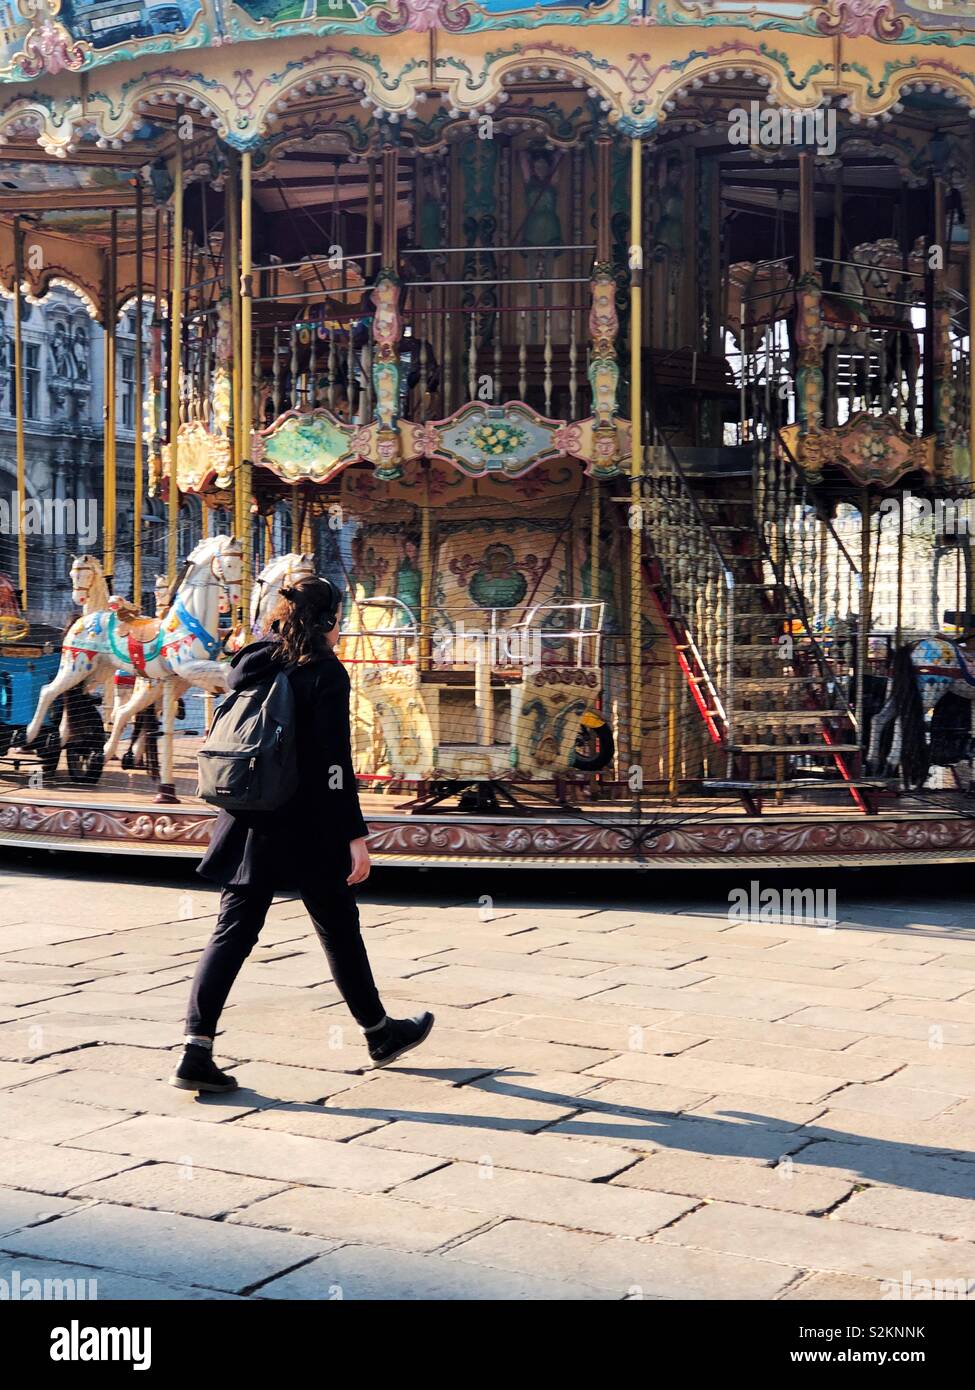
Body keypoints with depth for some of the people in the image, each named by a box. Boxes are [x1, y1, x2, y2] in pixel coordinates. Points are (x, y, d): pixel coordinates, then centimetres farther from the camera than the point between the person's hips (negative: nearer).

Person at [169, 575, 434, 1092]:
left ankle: (197, 1049, -6)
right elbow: (334, 763, -16)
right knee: (339, 928, 11)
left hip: (247, 824, 5)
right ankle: (379, 1033, 29)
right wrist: (355, 834, -14)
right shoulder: (325, 672, -10)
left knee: (233, 932, 4)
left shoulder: (249, 664, 8)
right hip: (307, 828, -5)